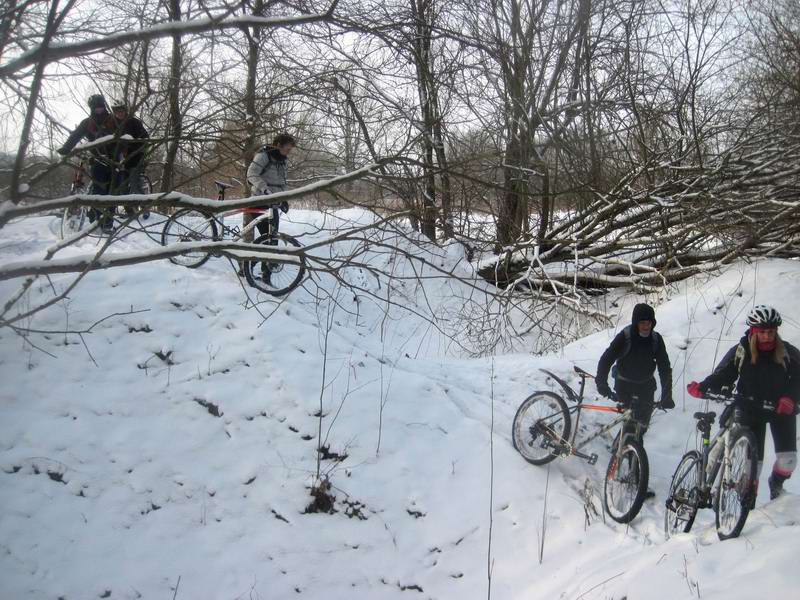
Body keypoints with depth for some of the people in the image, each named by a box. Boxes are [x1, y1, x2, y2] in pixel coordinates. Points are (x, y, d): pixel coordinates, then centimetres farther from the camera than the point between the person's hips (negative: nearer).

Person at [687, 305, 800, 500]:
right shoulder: (741, 351, -8)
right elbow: (722, 375, -11)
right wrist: (701, 388, -28)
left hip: (781, 409, 0)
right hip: (752, 409, 0)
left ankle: (776, 483, 28)